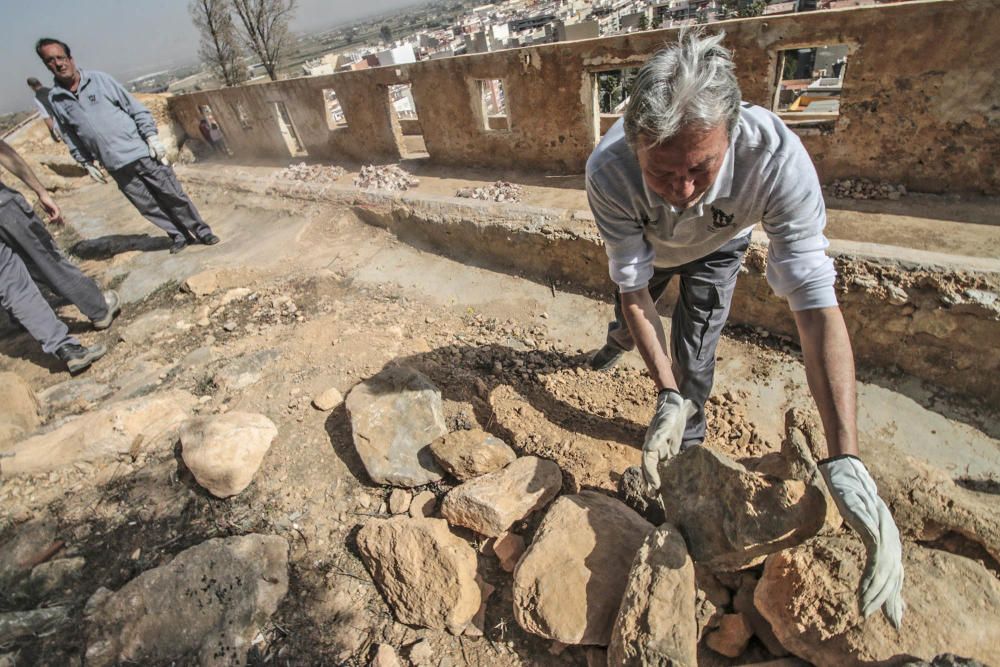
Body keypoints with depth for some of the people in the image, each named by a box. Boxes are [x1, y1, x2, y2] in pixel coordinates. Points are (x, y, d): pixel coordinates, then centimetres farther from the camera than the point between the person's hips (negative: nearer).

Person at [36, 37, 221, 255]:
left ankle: (202, 232, 13)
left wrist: (151, 136, -7)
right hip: (117, 166, 2)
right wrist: (87, 163, 13)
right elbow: (70, 137, 15)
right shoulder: (55, 100, 7)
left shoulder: (99, 79, 1)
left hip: (143, 152, -2)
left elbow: (136, 108, 2)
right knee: (149, 207, 4)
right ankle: (180, 236, 19)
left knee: (174, 196, 1)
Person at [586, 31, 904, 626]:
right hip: (647, 244, 2)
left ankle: (688, 444, 20)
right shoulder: (608, 171, -43)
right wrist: (666, 398, -41)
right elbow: (635, 289, -34)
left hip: (717, 246, -1)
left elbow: (816, 305, -43)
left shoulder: (777, 157, -44)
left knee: (694, 353, -10)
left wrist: (845, 459, -50)